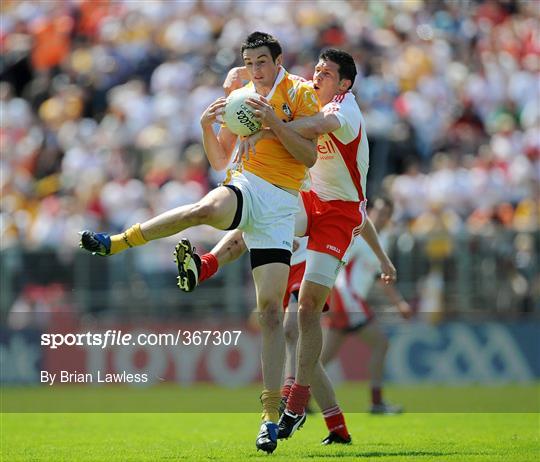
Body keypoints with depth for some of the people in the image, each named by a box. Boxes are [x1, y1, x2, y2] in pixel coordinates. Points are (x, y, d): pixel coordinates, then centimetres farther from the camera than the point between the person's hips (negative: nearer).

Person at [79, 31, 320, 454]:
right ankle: (116, 243, -33)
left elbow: (310, 156, -5)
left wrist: (275, 122, -15)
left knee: (271, 307, -10)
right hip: (244, 185, 3)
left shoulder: (300, 93, 4)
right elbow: (220, 160, 19)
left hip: (281, 203, -3)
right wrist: (207, 126, 1)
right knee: (205, 209, -38)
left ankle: (271, 415, -9)